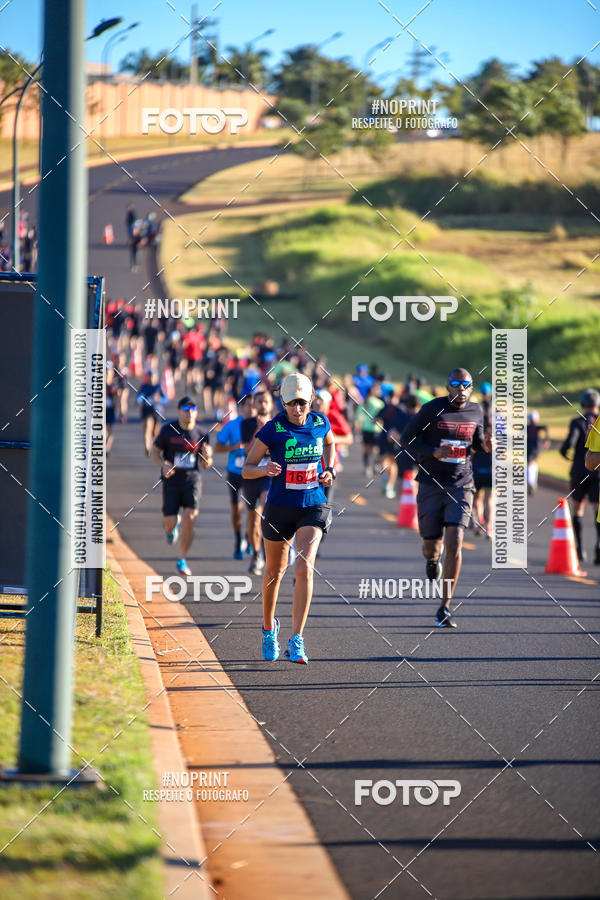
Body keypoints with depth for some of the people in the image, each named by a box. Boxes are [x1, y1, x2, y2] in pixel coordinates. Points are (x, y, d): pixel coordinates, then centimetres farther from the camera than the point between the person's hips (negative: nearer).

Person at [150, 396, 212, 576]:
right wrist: (163, 465, -17)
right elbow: (154, 453, 3)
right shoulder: (168, 430, -4)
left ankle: (182, 560, -2)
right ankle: (171, 529, 37)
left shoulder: (201, 434, 2)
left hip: (192, 480, 1)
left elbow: (206, 465, 10)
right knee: (170, 522, -5)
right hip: (171, 480, -1)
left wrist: (207, 457, -14)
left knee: (190, 517, -15)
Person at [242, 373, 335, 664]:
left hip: (313, 506, 0)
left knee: (304, 569, -17)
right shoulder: (272, 430, -12)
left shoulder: (320, 424, -2)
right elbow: (246, 470, -8)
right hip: (280, 507, 0)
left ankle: (296, 641, -17)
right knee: (275, 571, 15)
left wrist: (329, 471, 6)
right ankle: (269, 627, 42)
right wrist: (265, 469, -29)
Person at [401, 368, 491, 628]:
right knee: (431, 547, 4)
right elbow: (407, 438, -3)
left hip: (461, 486, 1)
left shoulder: (476, 411, 6)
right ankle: (433, 560, 46)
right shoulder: (432, 409, -6)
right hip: (431, 485, -1)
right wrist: (434, 452, -18)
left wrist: (485, 445, -2)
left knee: (454, 543, -15)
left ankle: (445, 607, -9)